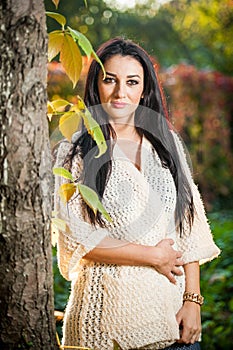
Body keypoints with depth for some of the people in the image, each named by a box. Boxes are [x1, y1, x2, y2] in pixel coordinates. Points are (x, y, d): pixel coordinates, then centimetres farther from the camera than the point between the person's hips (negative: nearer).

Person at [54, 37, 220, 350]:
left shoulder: (166, 143, 8)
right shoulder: (75, 153, -2)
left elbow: (190, 229, 5)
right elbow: (76, 238, -9)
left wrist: (193, 300, -3)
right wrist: (153, 256, -9)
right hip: (108, 310, -3)